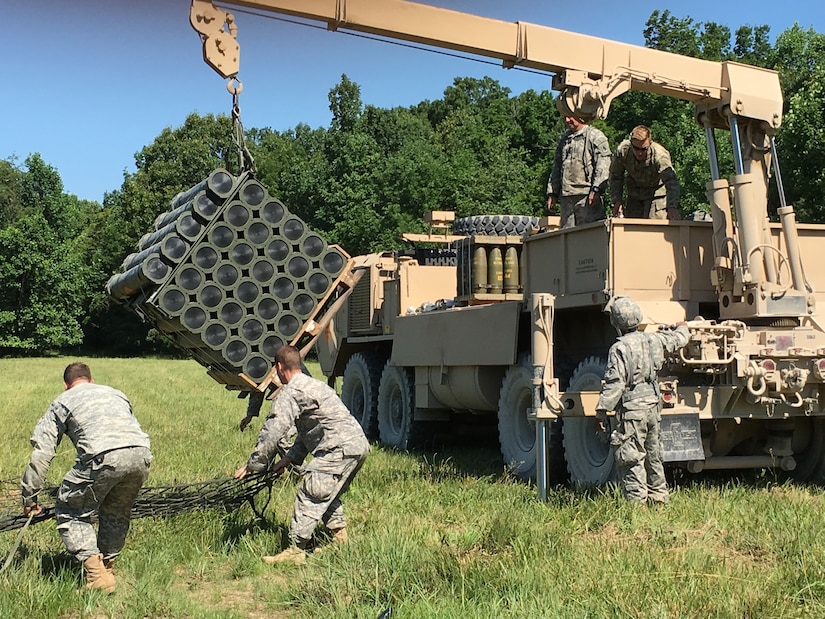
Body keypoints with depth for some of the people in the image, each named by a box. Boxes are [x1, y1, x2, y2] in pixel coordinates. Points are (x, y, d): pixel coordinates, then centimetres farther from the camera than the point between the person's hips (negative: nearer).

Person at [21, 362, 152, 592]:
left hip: (103, 457, -5)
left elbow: (41, 453, 17)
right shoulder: (115, 393, 36)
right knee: (116, 513, 29)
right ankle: (107, 565, 33)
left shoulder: (62, 402, 24)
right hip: (141, 454, 5)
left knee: (69, 511, 14)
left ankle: (96, 574, 2)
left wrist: (29, 497, 22)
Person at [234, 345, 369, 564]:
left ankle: (296, 550, -6)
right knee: (328, 494, 25)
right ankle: (340, 537, 26)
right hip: (360, 444, 10)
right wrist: (290, 458, 26)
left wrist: (252, 465, -3)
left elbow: (272, 432, -11)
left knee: (310, 496, -7)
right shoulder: (314, 384, 26)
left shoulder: (290, 392, -5)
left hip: (340, 448, -10)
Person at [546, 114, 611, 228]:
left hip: (587, 196, -6)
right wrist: (552, 193, 18)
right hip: (566, 196, 6)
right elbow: (557, 167, 25)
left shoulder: (596, 136, 2)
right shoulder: (564, 138, 22)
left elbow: (603, 165, -7)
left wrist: (596, 190, -16)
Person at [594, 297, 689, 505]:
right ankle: (658, 495, 29)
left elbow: (614, 384, -17)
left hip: (631, 410, -7)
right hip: (653, 405, 7)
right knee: (653, 453, 19)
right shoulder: (654, 340, 5)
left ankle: (636, 499, -4)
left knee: (631, 457, -3)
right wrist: (682, 328, 48)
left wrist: (601, 411, -13)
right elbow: (678, 339, 25)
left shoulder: (619, 348, -14)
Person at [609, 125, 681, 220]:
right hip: (634, 194, 4)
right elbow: (615, 177, -3)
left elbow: (671, 181, -45)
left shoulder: (660, 155, -34)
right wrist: (617, 201, -13)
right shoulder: (622, 151, -22)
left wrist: (672, 207, -60)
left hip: (657, 192, -4)